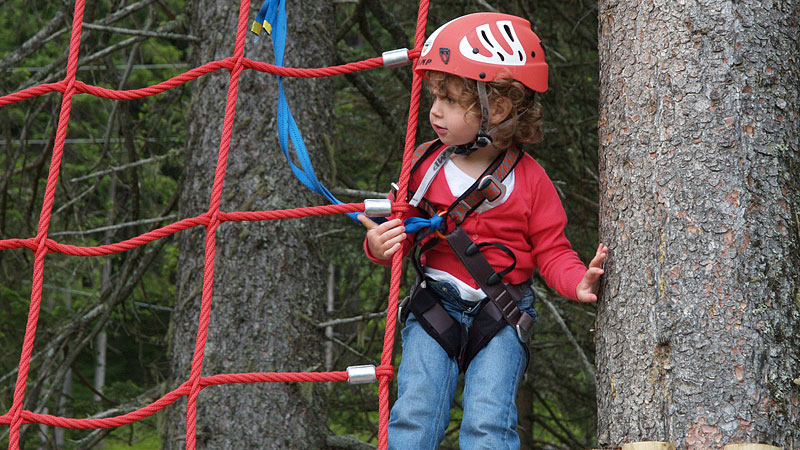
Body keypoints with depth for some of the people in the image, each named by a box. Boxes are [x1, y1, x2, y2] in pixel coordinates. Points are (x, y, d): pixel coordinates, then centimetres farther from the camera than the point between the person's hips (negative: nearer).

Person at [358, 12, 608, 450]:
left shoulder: (529, 179, -7)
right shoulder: (426, 163, 2)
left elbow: (551, 250, -2)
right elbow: (405, 229, 13)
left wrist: (577, 281, -22)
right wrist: (380, 245, -10)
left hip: (500, 315, -2)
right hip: (434, 309, 2)